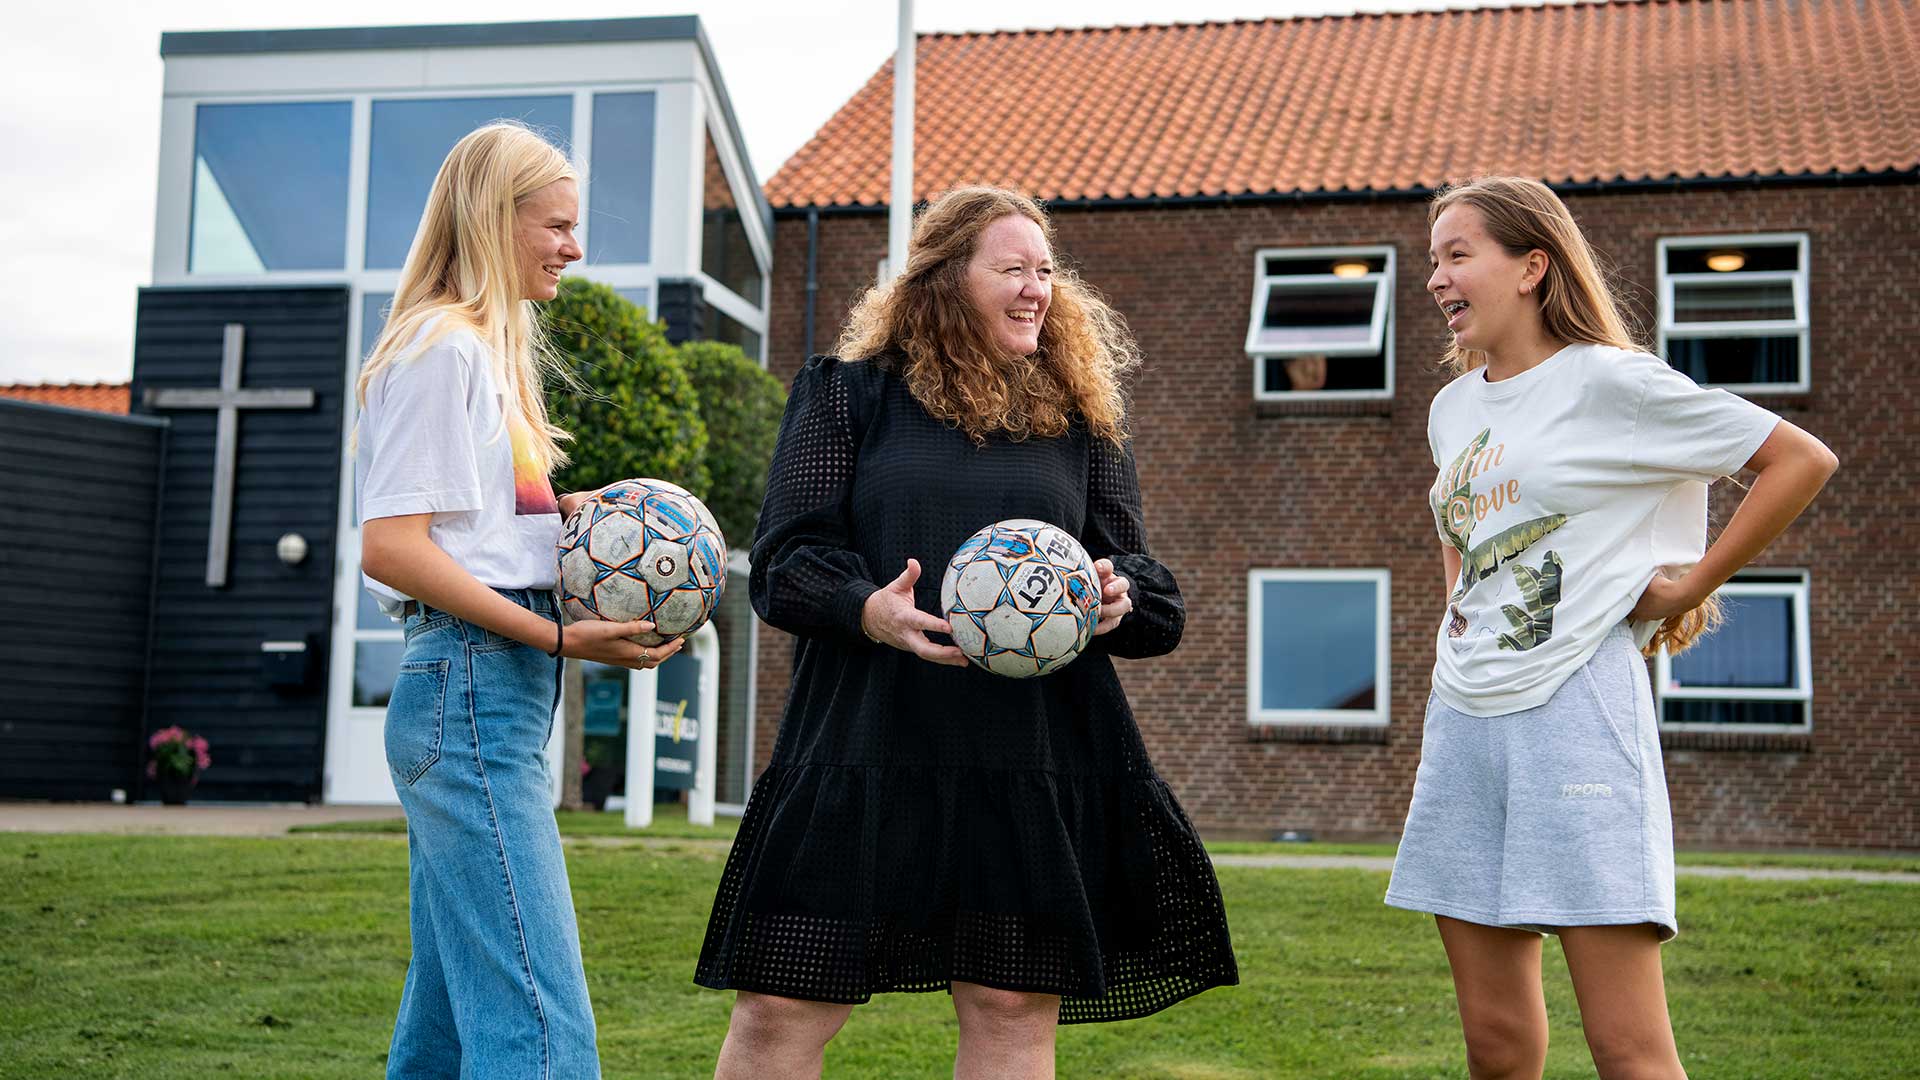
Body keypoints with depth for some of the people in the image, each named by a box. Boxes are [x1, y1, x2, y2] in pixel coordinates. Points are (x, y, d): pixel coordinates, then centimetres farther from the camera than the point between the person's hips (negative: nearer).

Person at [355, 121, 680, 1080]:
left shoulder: (487, 345, 22)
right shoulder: (442, 344, -7)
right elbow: (390, 546, -16)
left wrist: (566, 512, 9)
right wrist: (558, 637, -19)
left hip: (484, 700, 10)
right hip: (474, 688, -10)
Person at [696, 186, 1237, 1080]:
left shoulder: (1080, 417, 16)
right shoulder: (848, 394, 7)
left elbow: (1132, 565, 17)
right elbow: (786, 557, 1)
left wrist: (1117, 593, -8)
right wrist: (870, 612, -19)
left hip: (1035, 763, 2)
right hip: (865, 747, -2)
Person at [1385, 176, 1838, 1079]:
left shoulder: (1606, 380, -5)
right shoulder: (1453, 406, 15)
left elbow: (1802, 460, -4)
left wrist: (1692, 585, -5)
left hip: (1574, 708, -7)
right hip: (1463, 718, 7)